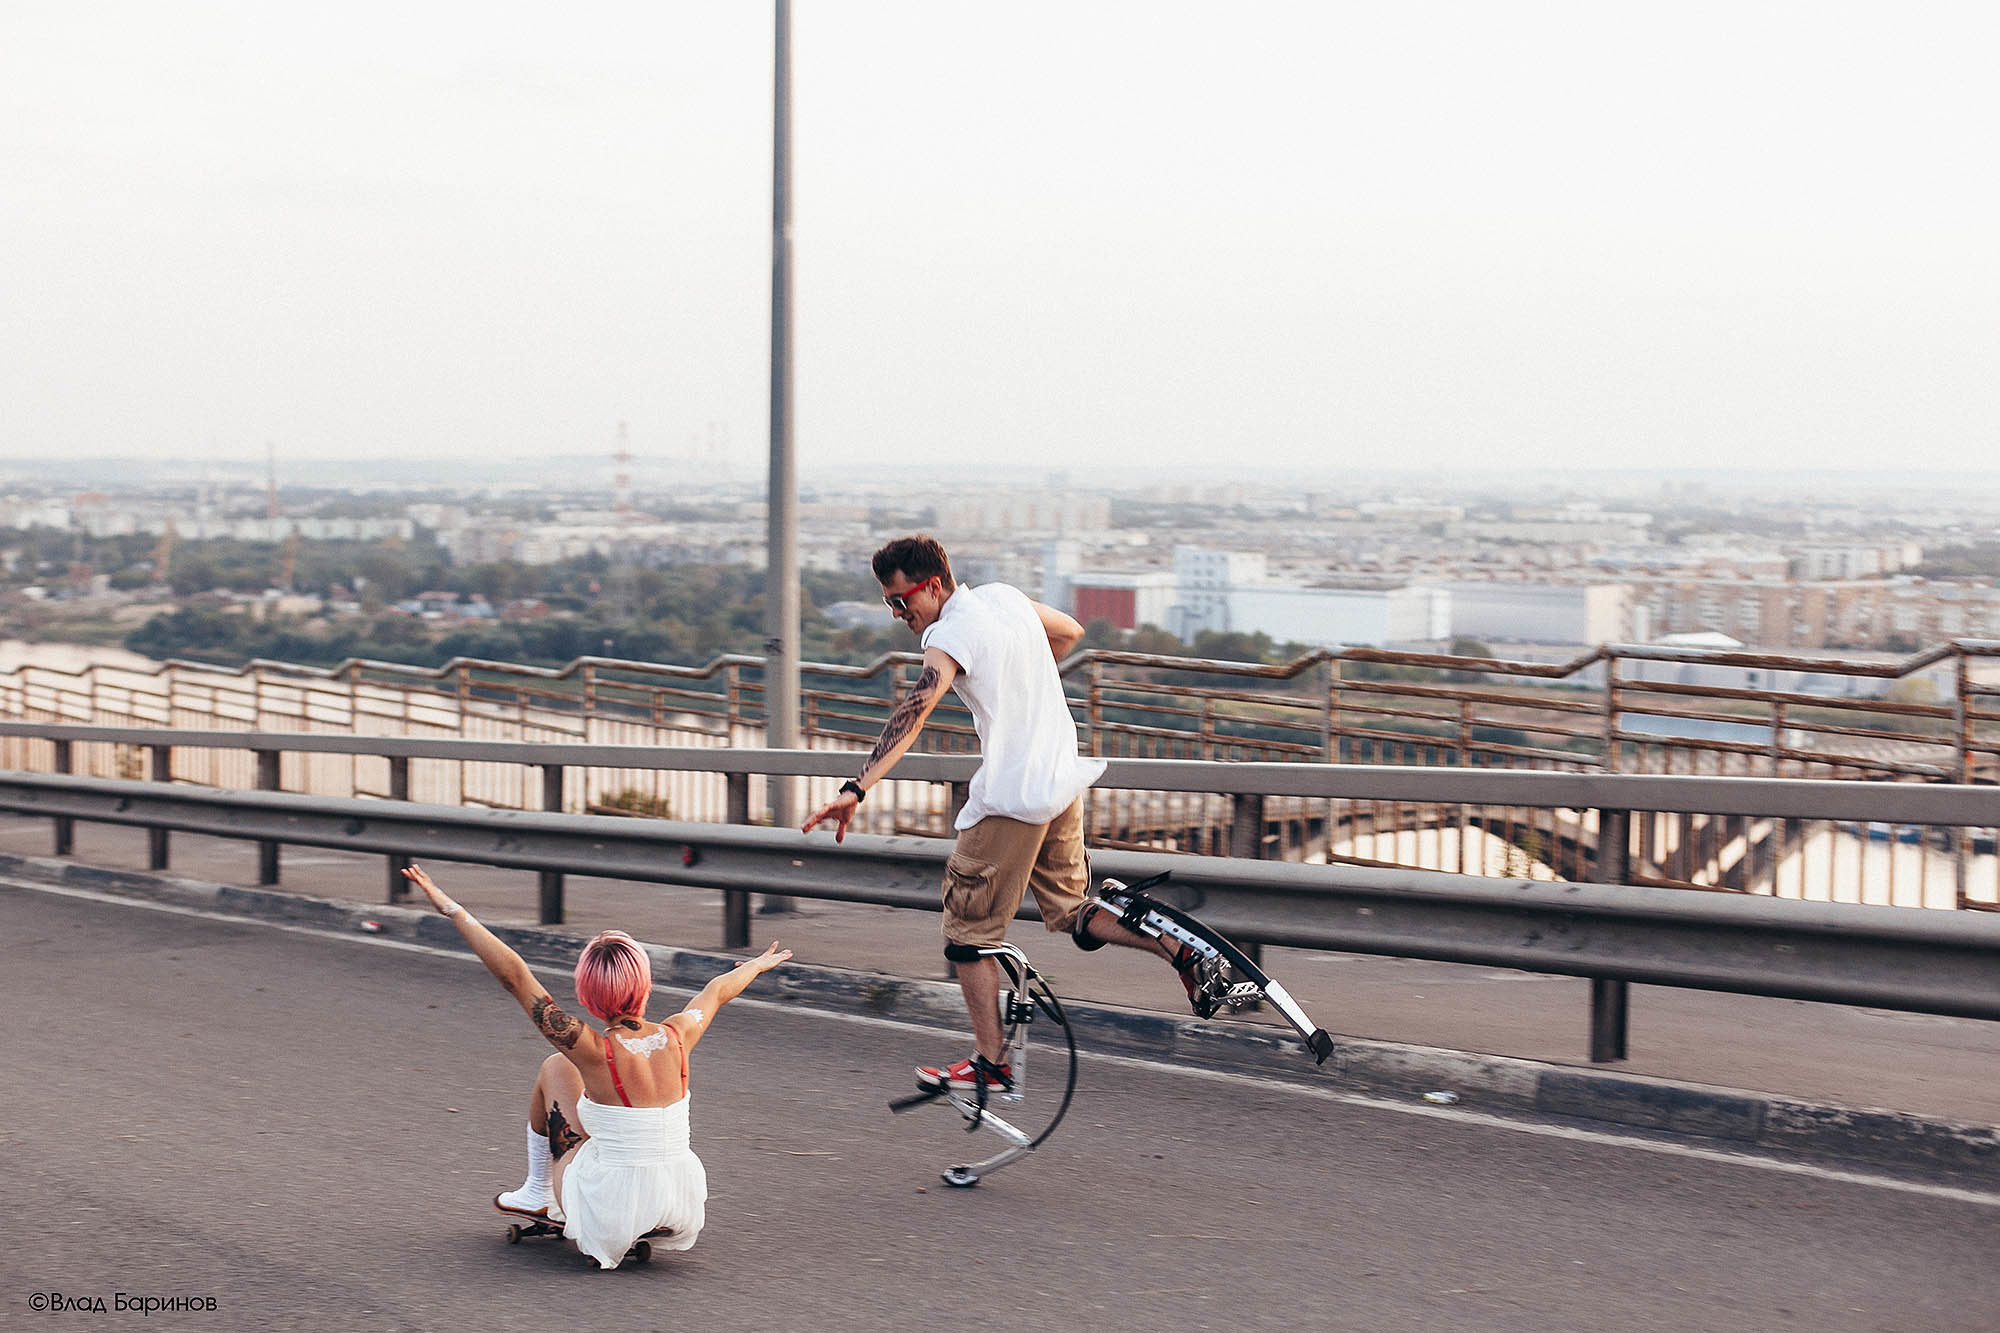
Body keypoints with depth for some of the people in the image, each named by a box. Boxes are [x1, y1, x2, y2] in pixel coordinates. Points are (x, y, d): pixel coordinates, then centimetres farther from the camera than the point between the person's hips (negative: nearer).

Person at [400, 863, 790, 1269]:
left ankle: (538, 1192, 34)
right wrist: (757, 965, 37)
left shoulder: (594, 1051, -20)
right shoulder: (677, 1038, -8)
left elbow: (513, 975, -17)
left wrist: (454, 911, -11)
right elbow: (718, 990, 17)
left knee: (555, 1068, 15)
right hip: (683, 1212, 4)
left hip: (609, 1225, -4)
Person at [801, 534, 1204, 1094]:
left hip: (1012, 797, -9)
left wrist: (855, 789, -39)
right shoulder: (1005, 596, 9)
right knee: (1071, 913, 20)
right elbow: (1070, 632, 26)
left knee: (968, 930, 3)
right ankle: (1180, 948, 5)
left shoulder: (951, 634, -16)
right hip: (1064, 781, 9)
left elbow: (913, 712, -31)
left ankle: (990, 1065, 6)